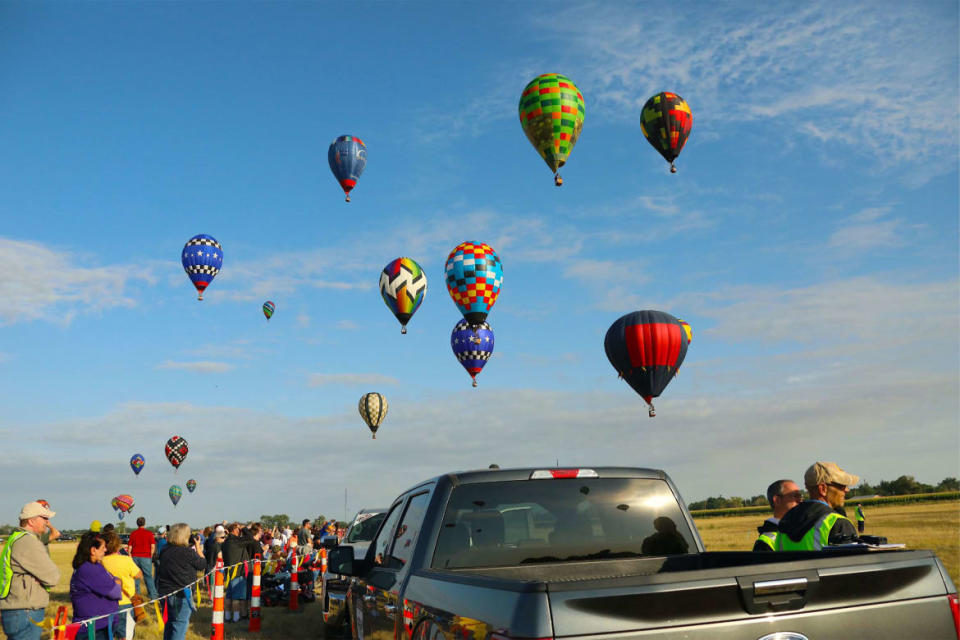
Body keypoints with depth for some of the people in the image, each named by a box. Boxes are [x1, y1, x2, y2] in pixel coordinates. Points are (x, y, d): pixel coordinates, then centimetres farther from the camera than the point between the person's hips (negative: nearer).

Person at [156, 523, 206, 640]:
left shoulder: (165, 550, 1)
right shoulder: (187, 551, -20)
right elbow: (202, 565, -8)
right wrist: (198, 548, 3)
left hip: (165, 591, 7)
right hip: (182, 594, -7)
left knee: (170, 622, 21)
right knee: (180, 623, 3)